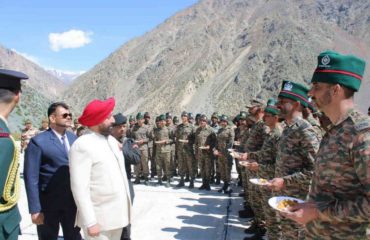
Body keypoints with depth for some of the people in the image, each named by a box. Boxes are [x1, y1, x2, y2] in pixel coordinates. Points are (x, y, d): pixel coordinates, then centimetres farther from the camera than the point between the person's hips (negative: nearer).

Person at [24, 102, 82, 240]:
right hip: (49, 203, -5)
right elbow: (31, 178, -13)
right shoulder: (38, 142, -12)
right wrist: (35, 209, -16)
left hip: (73, 201, 5)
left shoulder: (74, 138, 5)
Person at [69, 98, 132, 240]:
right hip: (99, 219, -7)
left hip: (117, 215, 7)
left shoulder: (112, 140, 10)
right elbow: (80, 187, -19)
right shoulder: (82, 145, -15)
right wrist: (90, 222, -20)